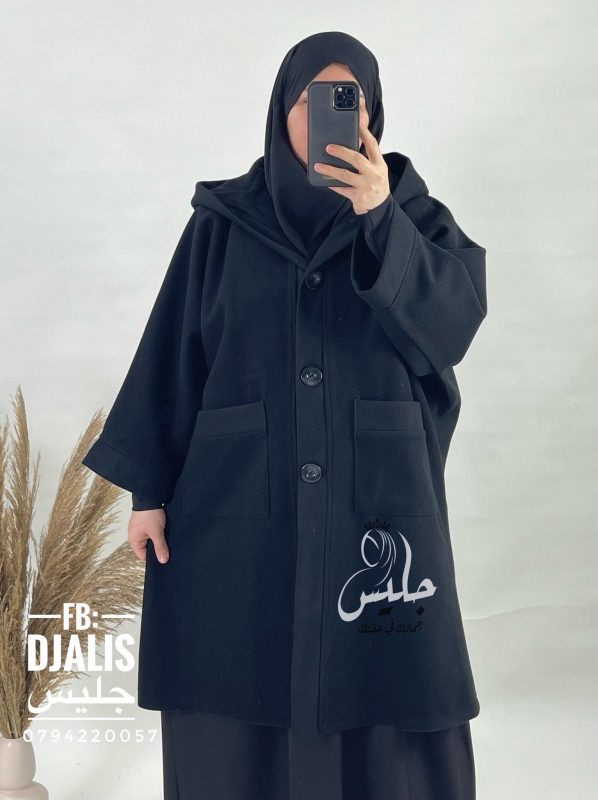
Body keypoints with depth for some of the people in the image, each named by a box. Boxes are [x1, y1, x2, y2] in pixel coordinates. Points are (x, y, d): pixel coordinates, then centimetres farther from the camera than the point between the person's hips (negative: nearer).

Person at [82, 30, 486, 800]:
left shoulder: (412, 213, 7)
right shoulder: (223, 224, 5)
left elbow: (456, 319, -9)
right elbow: (172, 355, 3)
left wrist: (379, 217, -19)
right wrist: (147, 487, -2)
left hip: (377, 500, 0)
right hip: (241, 500, 0)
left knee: (390, 712, 1)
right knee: (238, 712, 4)